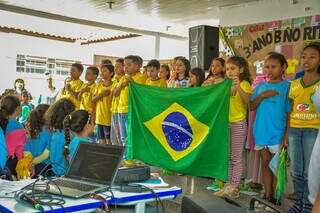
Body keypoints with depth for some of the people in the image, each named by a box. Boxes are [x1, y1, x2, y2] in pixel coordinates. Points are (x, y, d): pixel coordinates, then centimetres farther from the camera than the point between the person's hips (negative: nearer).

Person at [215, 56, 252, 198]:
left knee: (236, 157, -2)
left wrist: (238, 87, -35)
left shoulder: (244, 84, -8)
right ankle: (228, 185, 19)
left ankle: (235, 187, 4)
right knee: (228, 156, 11)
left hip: (238, 123, -7)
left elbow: (248, 100, -25)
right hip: (226, 122, 7)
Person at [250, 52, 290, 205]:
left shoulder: (287, 87, -5)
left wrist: (287, 135, -10)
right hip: (261, 132, 5)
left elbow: (290, 113, -6)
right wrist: (262, 96, -10)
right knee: (265, 164, 13)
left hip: (277, 133, -4)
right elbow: (252, 107, 6)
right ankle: (267, 196, 23)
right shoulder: (261, 86, 9)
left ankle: (276, 198, 15)